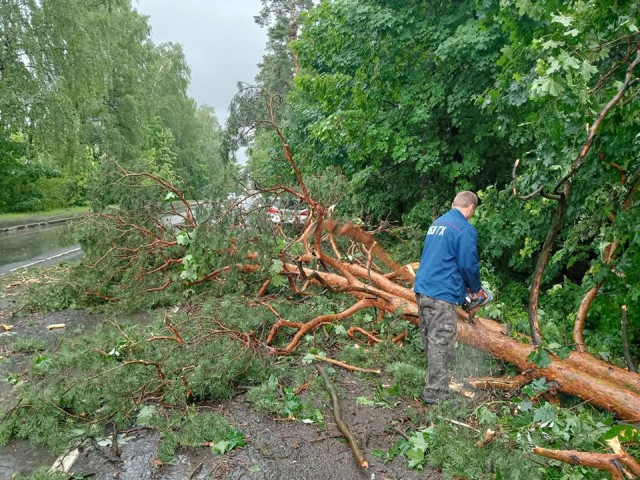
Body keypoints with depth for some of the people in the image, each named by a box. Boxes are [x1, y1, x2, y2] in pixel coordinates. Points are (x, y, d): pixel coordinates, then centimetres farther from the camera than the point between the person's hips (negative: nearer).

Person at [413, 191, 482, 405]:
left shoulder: (436, 223, 15)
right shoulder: (465, 229, -11)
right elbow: (469, 264, -11)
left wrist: (463, 283, 26)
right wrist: (476, 288, 8)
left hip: (422, 288, 9)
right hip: (441, 295, -8)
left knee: (430, 339, 18)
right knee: (441, 343, -1)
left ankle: (435, 380, 34)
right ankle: (435, 392, 7)